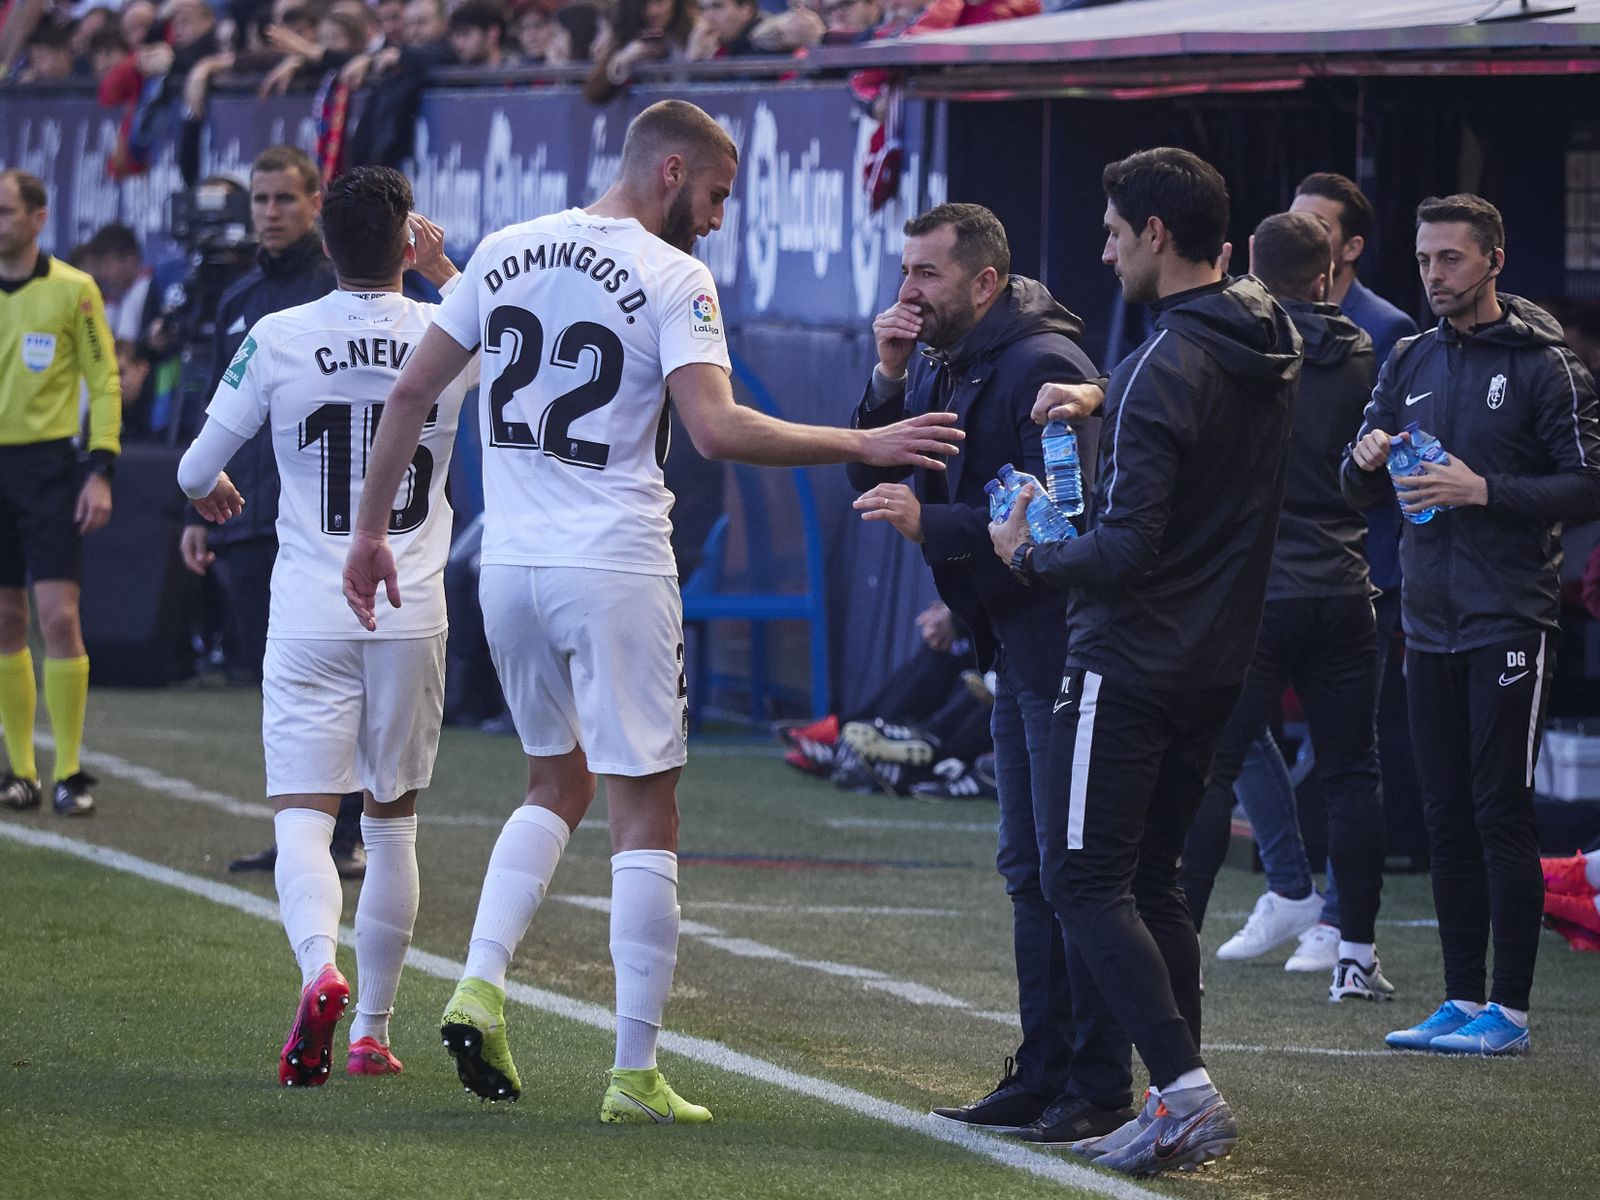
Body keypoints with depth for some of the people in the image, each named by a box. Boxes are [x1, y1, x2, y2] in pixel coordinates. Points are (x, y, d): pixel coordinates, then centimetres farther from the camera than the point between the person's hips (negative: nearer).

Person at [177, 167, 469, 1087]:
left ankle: (320, 967, -33)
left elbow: (197, 470, 3)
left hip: (311, 619, -2)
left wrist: (210, 492, 26)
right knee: (394, 821, 13)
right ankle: (374, 1028, 18)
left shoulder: (277, 340, -6)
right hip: (413, 616, 2)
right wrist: (449, 273, 31)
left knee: (304, 812, -5)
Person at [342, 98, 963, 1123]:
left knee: (559, 782, 23)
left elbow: (411, 394, 9)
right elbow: (717, 429, -22)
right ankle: (636, 1074, 1)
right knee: (646, 812, 2)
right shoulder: (673, 280, -10)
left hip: (511, 566, 6)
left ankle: (481, 987, 4)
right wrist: (864, 445, -16)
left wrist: (372, 529, 18)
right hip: (613, 572, -6)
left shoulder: (505, 253, 8)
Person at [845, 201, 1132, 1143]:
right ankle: (1044, 1074, 19)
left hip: (1066, 638, -10)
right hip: (1017, 643, 10)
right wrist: (890, 381, -5)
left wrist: (931, 523, -29)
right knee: (1031, 870, 13)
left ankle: (1101, 1085, -4)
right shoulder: (947, 366, 12)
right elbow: (876, 482, 9)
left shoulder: (1043, 366, -17)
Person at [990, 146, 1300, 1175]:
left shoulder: (1166, 369, -19)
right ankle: (1179, 1109, 12)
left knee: (1084, 880, -6)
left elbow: (1128, 547, -22)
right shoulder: (1273, 348, 9)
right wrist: (1102, 411, 15)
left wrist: (1032, 556, -4)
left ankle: (1187, 1089, -17)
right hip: (1218, 661, 9)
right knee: (1152, 882, 15)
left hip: (1131, 660, -9)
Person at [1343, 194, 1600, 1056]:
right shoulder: (1411, 362, 13)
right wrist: (1367, 458, -7)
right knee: (1447, 819, 8)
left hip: (1509, 621, -6)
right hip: (1430, 622, 6)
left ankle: (1510, 1012, -3)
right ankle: (1461, 1001, 13)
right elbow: (1361, 492, 16)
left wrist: (1484, 489, -19)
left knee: (1502, 814, -7)